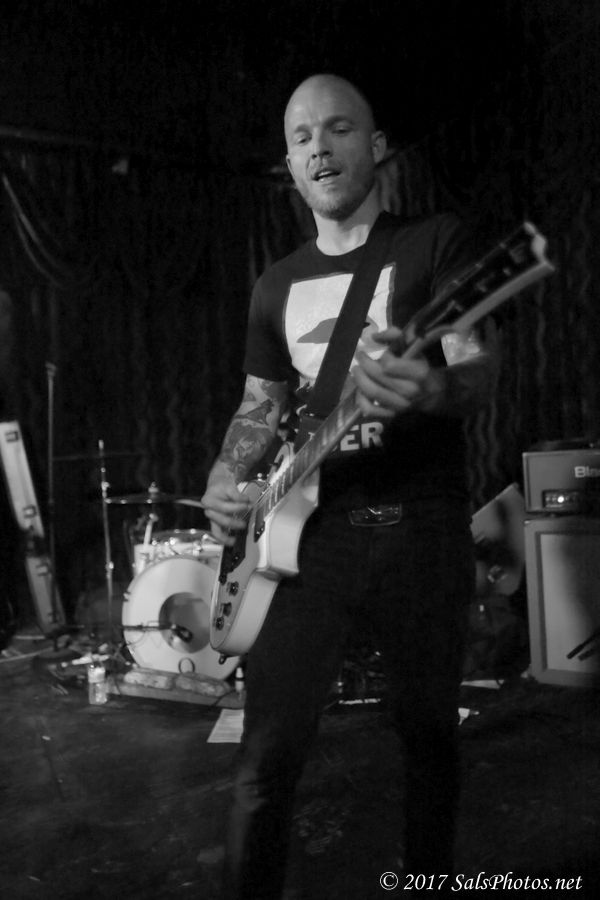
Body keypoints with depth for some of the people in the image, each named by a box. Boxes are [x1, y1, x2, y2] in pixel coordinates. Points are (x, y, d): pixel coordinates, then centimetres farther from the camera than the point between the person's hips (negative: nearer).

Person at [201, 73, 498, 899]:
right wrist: (227, 476, -3)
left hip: (421, 525, -2)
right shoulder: (278, 285, 15)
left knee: (430, 733, 13)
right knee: (269, 752, -1)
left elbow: (480, 372, -8)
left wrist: (432, 388, -32)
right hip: (310, 524, 3)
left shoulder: (435, 241, 2)